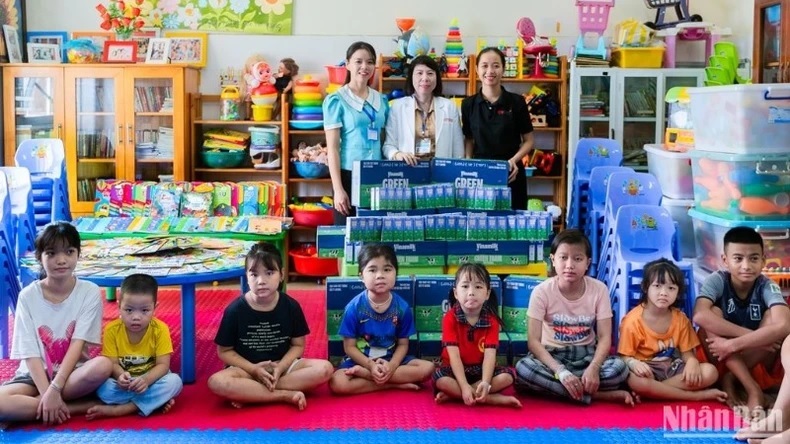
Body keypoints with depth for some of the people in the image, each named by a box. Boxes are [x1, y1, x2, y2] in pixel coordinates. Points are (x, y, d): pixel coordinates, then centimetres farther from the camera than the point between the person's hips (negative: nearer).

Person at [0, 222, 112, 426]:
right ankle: (83, 407, -23)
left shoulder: (90, 292, -6)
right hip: (35, 376, -1)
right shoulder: (28, 296, -4)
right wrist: (47, 394, -22)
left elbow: (77, 345, -12)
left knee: (102, 365, -34)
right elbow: (30, 353, -8)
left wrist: (54, 389, -23)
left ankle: (31, 405, -19)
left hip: (73, 374, 1)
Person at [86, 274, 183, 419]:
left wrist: (146, 380, -38)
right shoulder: (112, 330, -11)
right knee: (103, 388, -30)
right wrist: (120, 375, -36)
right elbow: (112, 363, -11)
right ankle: (157, 400, -23)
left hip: (151, 380, 0)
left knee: (174, 382, -31)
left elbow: (163, 365, -16)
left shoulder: (160, 329, -15)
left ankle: (119, 409, -29)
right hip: (124, 384, 0)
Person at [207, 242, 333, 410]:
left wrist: (280, 367, -17)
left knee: (324, 368, -22)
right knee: (217, 382, -33)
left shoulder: (291, 306, -5)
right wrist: (254, 369, -17)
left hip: (283, 366, 3)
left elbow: (298, 345, 2)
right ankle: (287, 395, -25)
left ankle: (248, 393, -20)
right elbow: (225, 351, -3)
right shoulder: (235, 310, -10)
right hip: (247, 369, -3)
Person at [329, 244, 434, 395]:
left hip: (391, 360, 3)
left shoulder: (402, 307, -8)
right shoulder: (354, 307, -13)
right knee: (338, 384, -31)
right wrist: (371, 365, -23)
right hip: (361, 359, -3)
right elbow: (349, 347, -9)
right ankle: (395, 384, -18)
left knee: (428, 368, -20)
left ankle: (361, 373, -19)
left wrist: (391, 366, -20)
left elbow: (403, 344, -1)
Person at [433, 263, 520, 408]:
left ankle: (453, 394, -23)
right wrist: (464, 386, -33)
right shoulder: (450, 318, -12)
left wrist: (485, 383, -36)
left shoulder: (491, 320, -7)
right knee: (439, 379, -34)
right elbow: (454, 355, -20)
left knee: (508, 375, -24)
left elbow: (490, 355, -18)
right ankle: (495, 399, -30)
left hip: (480, 370, 2)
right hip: (456, 370, -2)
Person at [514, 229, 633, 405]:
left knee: (619, 368, -30)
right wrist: (561, 371, -32)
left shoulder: (599, 290, -9)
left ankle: (549, 385, -19)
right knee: (523, 368, -35)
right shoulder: (542, 291, -13)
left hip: (586, 354, 1)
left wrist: (593, 367, -31)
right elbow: (534, 341, -17)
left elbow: (605, 337, -11)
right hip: (552, 355, -1)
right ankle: (597, 394, -29)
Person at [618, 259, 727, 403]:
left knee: (710, 372, -19)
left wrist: (692, 362, -22)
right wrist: (634, 364, -34)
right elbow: (625, 356, -10)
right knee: (637, 382, -40)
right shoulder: (633, 320, -12)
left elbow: (687, 352, 2)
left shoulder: (680, 319, 2)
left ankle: (653, 391, -20)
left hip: (673, 368, 4)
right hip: (648, 370, -4)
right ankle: (697, 396, -24)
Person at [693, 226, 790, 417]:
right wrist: (754, 336, -37)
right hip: (720, 359, 0)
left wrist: (732, 345, -38)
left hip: (757, 365, 0)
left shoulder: (767, 287, -15)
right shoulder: (717, 280, -16)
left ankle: (729, 380, -18)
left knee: (772, 317, -23)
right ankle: (753, 389, -28)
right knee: (713, 313, -26)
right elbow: (700, 316, -36)